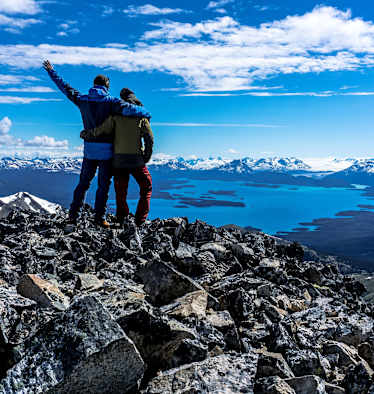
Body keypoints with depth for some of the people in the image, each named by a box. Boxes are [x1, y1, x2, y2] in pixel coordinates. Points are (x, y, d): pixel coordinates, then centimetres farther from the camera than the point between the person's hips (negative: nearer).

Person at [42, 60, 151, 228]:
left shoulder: (82, 100, 5)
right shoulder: (110, 101, -9)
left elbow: (65, 87, 17)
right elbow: (128, 109, -23)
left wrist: (51, 71, 31)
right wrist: (146, 114, -6)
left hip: (89, 148, 4)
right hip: (106, 150, -4)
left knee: (83, 182, 16)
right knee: (103, 185, 5)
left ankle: (73, 214, 18)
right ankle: (99, 217, 8)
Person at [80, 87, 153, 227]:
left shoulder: (116, 115, 1)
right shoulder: (141, 116, 2)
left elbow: (101, 131, -5)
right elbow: (149, 138, -3)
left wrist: (85, 134, 12)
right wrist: (146, 158, 6)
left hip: (118, 159, 1)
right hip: (136, 159, -1)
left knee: (120, 191, 13)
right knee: (146, 187, 12)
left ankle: (121, 218, 16)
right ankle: (140, 219, 5)